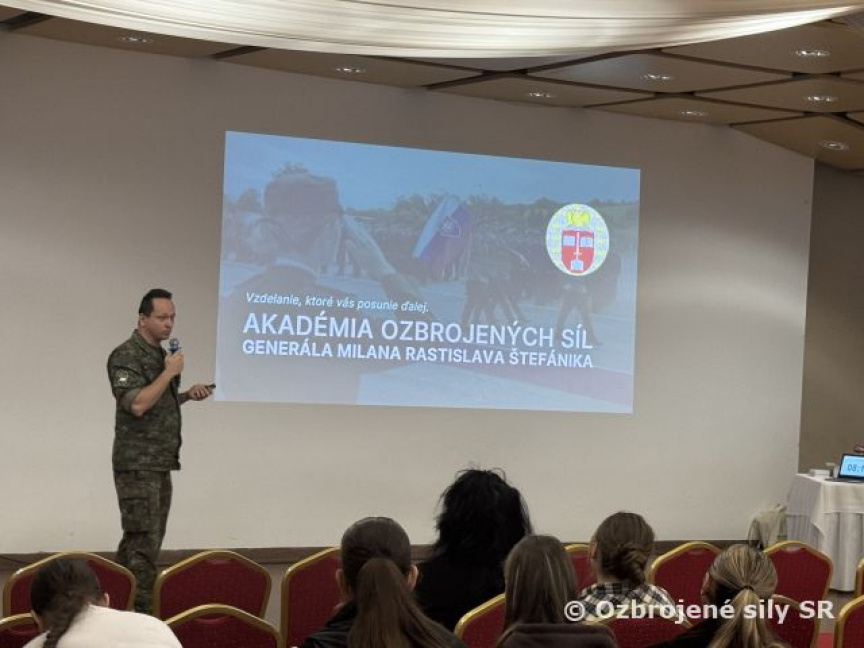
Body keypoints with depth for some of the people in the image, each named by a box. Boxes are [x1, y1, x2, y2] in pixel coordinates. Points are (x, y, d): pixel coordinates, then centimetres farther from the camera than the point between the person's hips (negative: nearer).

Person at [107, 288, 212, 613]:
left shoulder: (160, 354, 16)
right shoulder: (126, 355, -13)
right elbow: (137, 404, -24)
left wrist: (188, 394, 9)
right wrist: (169, 372, -19)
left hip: (160, 463, 9)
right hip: (137, 464, -9)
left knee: (148, 538, 11)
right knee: (143, 541, -11)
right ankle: (138, 612, -9)